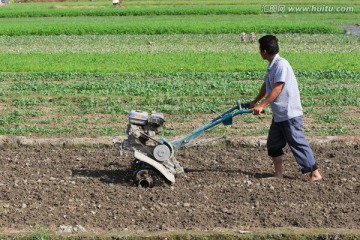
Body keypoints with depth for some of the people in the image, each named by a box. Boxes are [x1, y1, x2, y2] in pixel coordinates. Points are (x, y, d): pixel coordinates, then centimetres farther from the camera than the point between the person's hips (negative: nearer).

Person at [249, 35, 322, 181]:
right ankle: (278, 174, 19)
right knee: (273, 144, 11)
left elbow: (277, 89, -23)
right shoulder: (272, 66, 11)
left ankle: (315, 173, 0)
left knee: (297, 143, -6)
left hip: (290, 113, -10)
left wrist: (262, 105, -24)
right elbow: (266, 85, 23)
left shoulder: (281, 64, -18)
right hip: (278, 114, 10)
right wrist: (255, 102, 32)